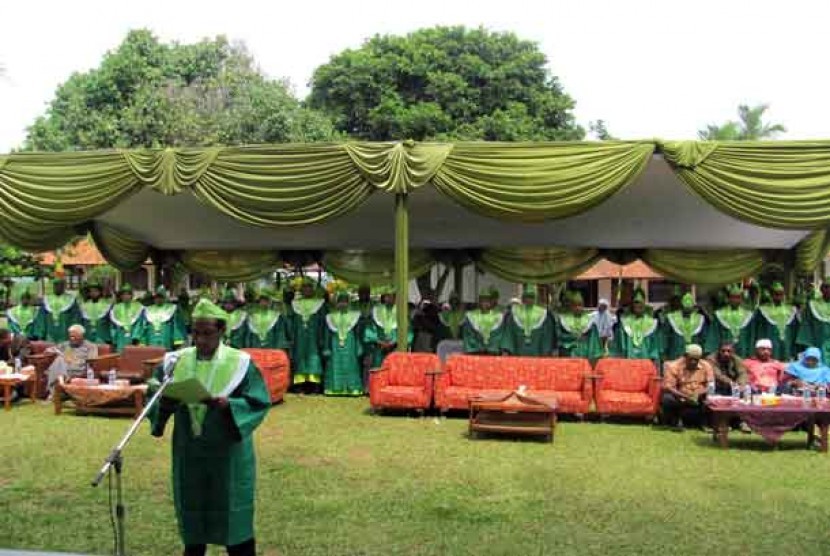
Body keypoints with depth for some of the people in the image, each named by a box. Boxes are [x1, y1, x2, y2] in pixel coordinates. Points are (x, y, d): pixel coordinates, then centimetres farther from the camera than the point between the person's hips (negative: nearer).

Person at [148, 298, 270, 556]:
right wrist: (164, 402, -16)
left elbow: (259, 402, -10)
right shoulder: (177, 361, 2)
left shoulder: (239, 363, -9)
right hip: (189, 453, 3)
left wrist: (228, 405, -27)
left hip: (228, 453, -3)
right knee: (192, 512, 14)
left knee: (231, 515, 6)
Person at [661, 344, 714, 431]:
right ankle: (675, 422, -4)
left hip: (699, 400, 3)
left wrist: (699, 394, -26)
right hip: (680, 399, -2)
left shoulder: (706, 366, -1)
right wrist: (685, 396, -30)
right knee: (667, 399, -32)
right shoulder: (674, 366, -11)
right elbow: (667, 387, -17)